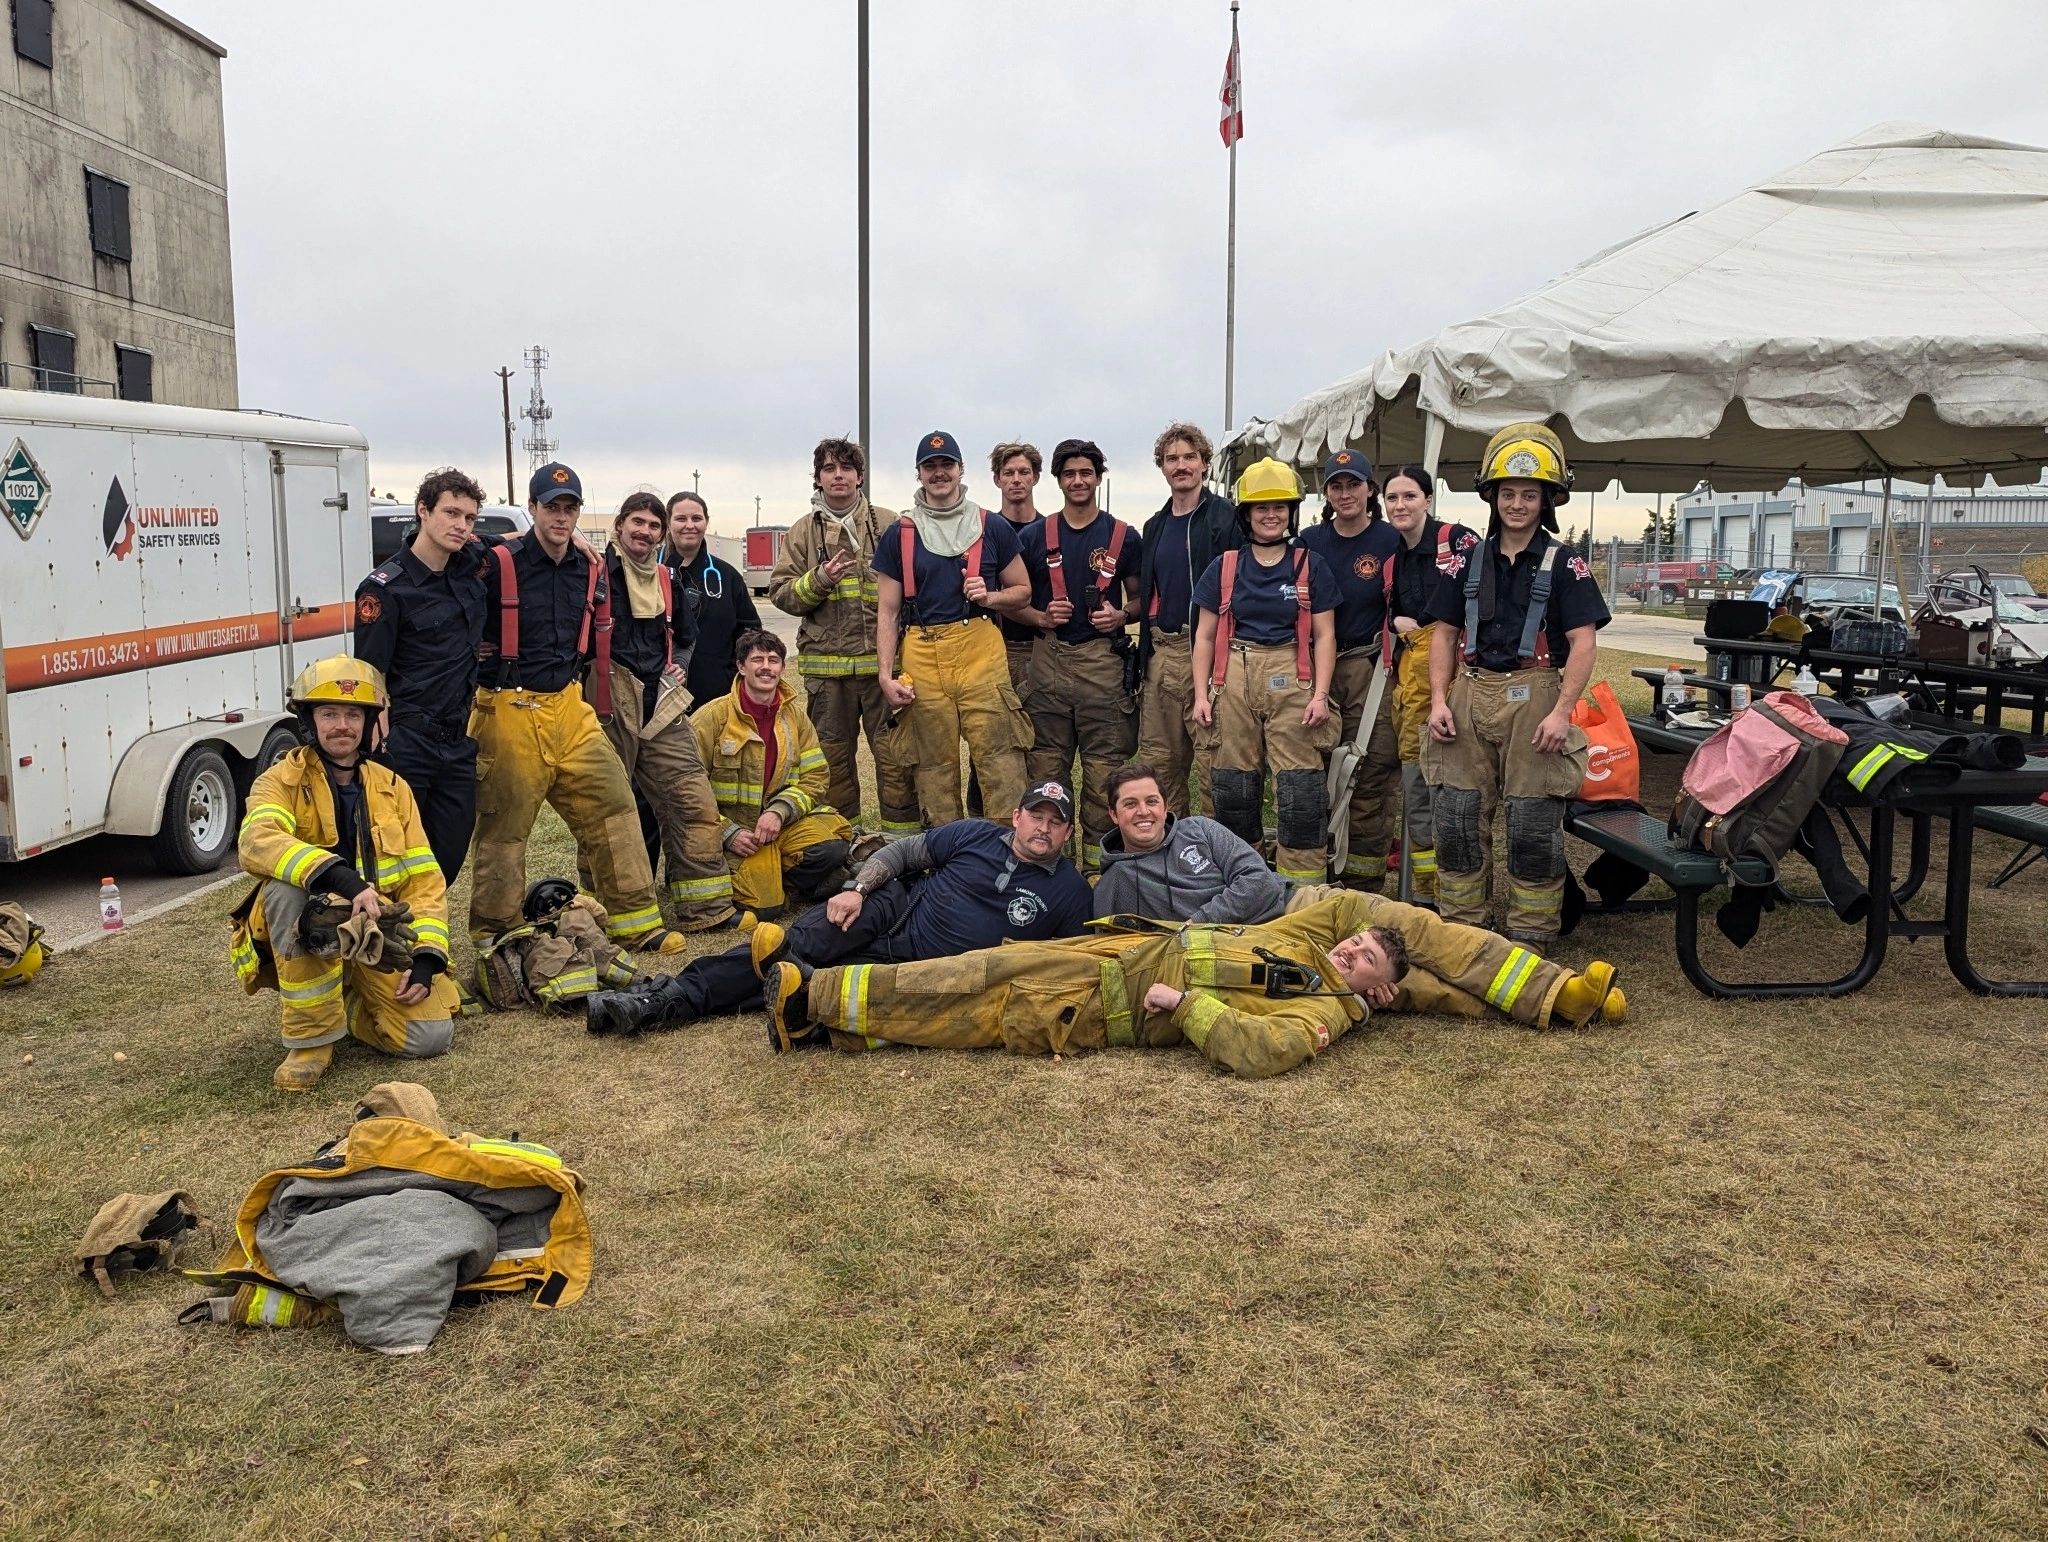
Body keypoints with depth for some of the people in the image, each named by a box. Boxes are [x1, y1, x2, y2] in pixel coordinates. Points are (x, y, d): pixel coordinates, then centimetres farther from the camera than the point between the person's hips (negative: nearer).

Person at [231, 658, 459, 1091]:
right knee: (287, 886, -36)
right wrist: (339, 876, -42)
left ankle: (345, 1000, 16)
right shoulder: (282, 781, -3)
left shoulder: (392, 788, 9)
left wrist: (426, 957, -9)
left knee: (432, 1036, -18)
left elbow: (424, 878, 6)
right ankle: (311, 1035, -20)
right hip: (304, 942, -3)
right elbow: (256, 842, -27)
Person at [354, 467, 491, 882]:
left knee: (450, 855, 11)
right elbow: (371, 679, -12)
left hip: (459, 741, 6)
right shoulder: (385, 587, -11)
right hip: (406, 746, -6)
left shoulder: (469, 565, 6)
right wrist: (383, 750, -17)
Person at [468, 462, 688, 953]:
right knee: (504, 829, 3)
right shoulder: (498, 564, -11)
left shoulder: (590, 569, 8)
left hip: (570, 709, 6)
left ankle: (635, 921, 9)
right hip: (510, 714, -5)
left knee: (613, 806, 2)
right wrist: (492, 666, -7)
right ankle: (492, 933, 18)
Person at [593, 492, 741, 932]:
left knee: (694, 802, 0)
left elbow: (685, 636, 31)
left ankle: (706, 907, 6)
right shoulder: (598, 571, -4)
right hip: (609, 707, -5)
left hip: (661, 706, 6)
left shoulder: (665, 580, 17)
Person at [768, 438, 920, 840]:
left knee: (895, 751, -2)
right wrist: (818, 580, -12)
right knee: (833, 755, 9)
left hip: (883, 658, -1)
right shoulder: (803, 532, 10)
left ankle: (902, 835, 8)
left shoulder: (889, 525, 7)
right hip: (826, 663, 1)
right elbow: (780, 592, 7)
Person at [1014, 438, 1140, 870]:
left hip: (1103, 659, -1)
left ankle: (1097, 859, 7)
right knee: (1046, 768, 3)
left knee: (1104, 767, -2)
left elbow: (1139, 598, 15)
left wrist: (1121, 615, -6)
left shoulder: (1123, 536, 8)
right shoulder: (1035, 536, 8)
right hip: (1048, 659, 1)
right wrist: (1042, 617, -7)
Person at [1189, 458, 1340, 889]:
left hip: (1291, 680, -2)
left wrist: (1320, 694, -5)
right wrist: (1201, 694, 3)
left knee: (1300, 789, -7)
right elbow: (1205, 635, 12)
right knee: (1230, 786, 5)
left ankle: (1304, 891, -2)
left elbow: (1324, 635, 6)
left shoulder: (1311, 566, 7)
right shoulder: (1224, 568, 11)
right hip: (1233, 680, 2)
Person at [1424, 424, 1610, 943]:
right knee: (1457, 816, 5)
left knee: (1533, 823, 0)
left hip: (1533, 697, -3)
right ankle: (1459, 928, 18)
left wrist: (1561, 711, -15)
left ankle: (1530, 936, 11)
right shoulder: (1468, 561, 11)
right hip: (1471, 694, 4)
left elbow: (1582, 645, -5)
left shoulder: (1565, 565, 0)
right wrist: (1439, 700, 1)